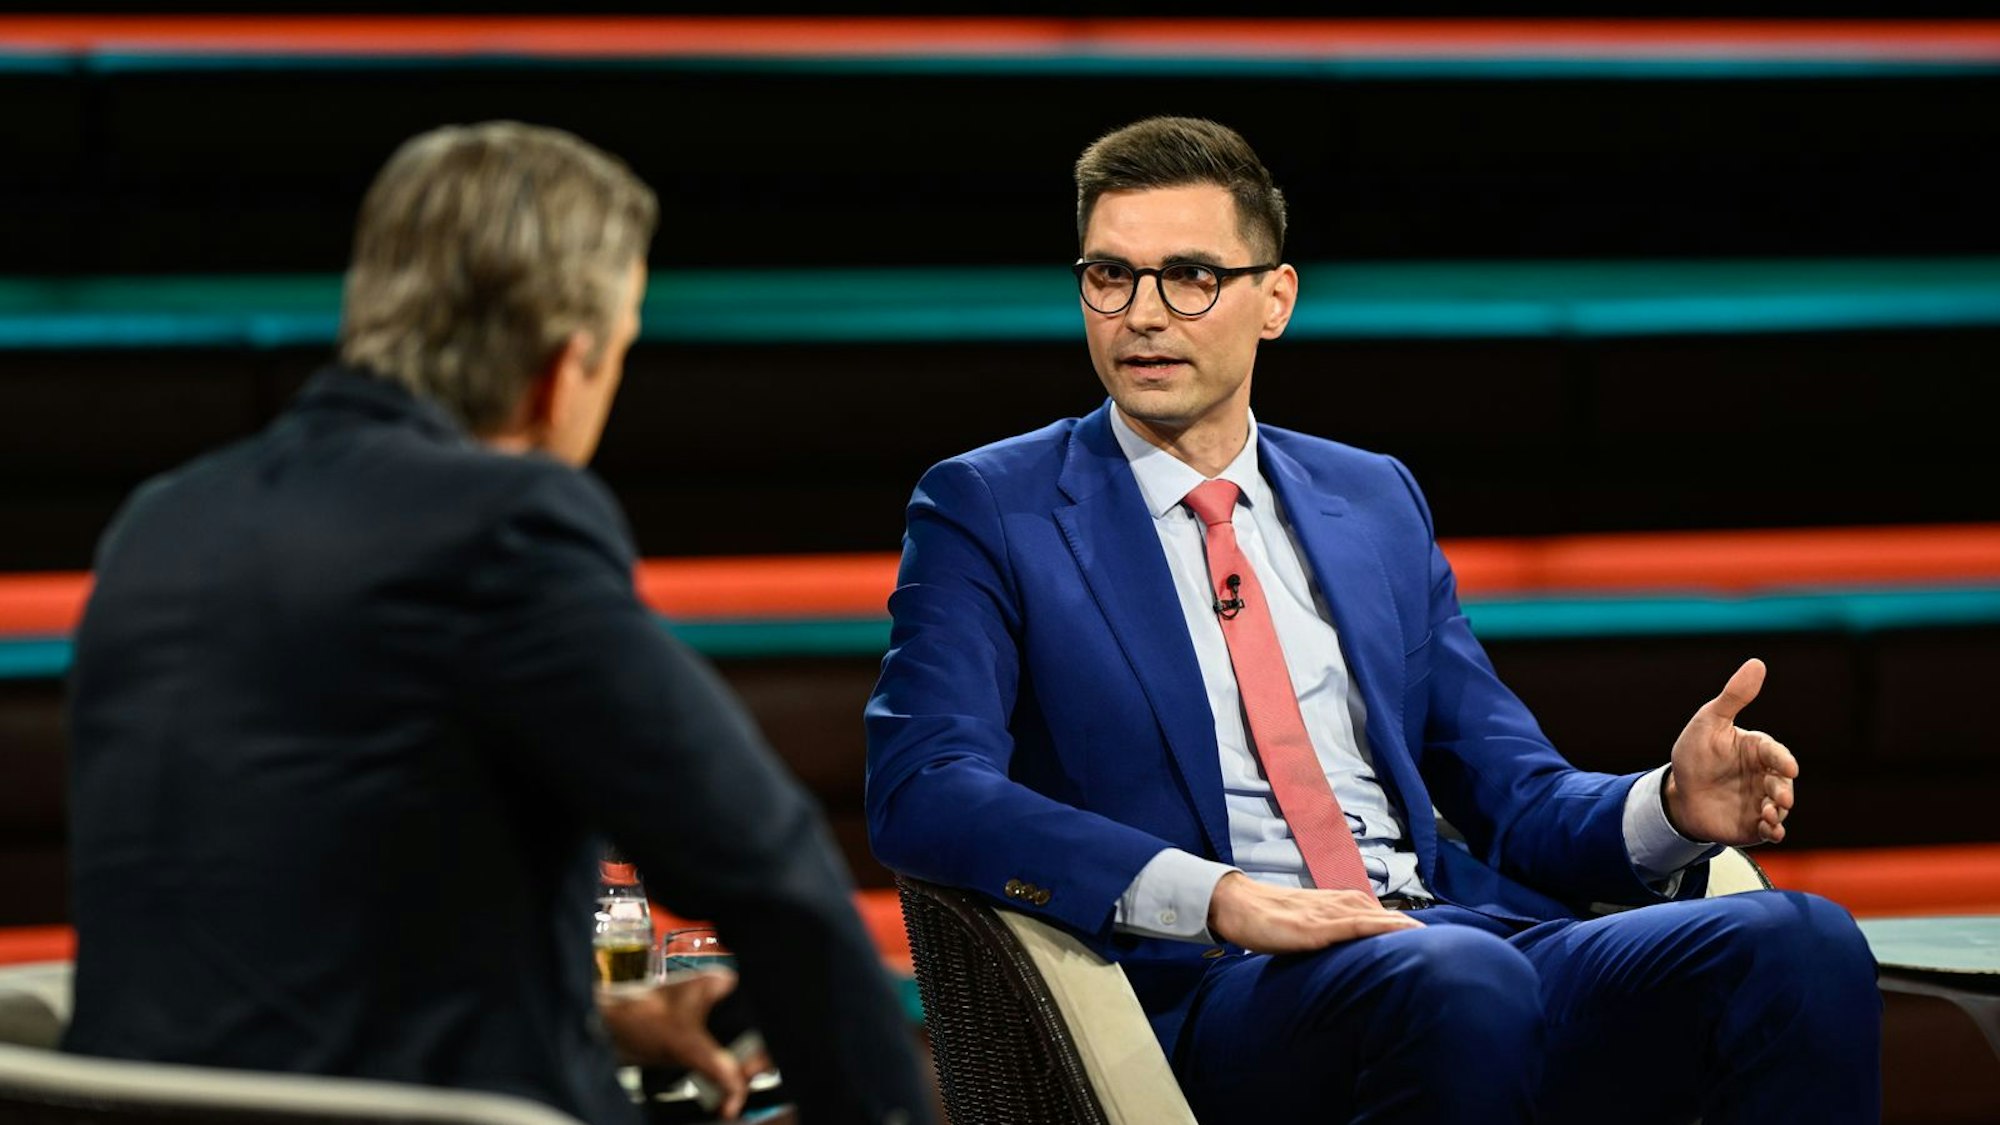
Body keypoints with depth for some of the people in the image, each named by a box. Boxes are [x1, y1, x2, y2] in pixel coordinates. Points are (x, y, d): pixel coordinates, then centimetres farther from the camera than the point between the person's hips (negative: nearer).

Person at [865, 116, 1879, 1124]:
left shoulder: (1374, 500, 24)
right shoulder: (988, 509, 9)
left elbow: (1512, 794, 22)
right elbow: (920, 786, -8)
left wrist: (1672, 807, -2)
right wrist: (1213, 896, -22)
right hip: (1209, 986, -5)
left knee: (1803, 945, -22)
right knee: (1454, 978, -39)